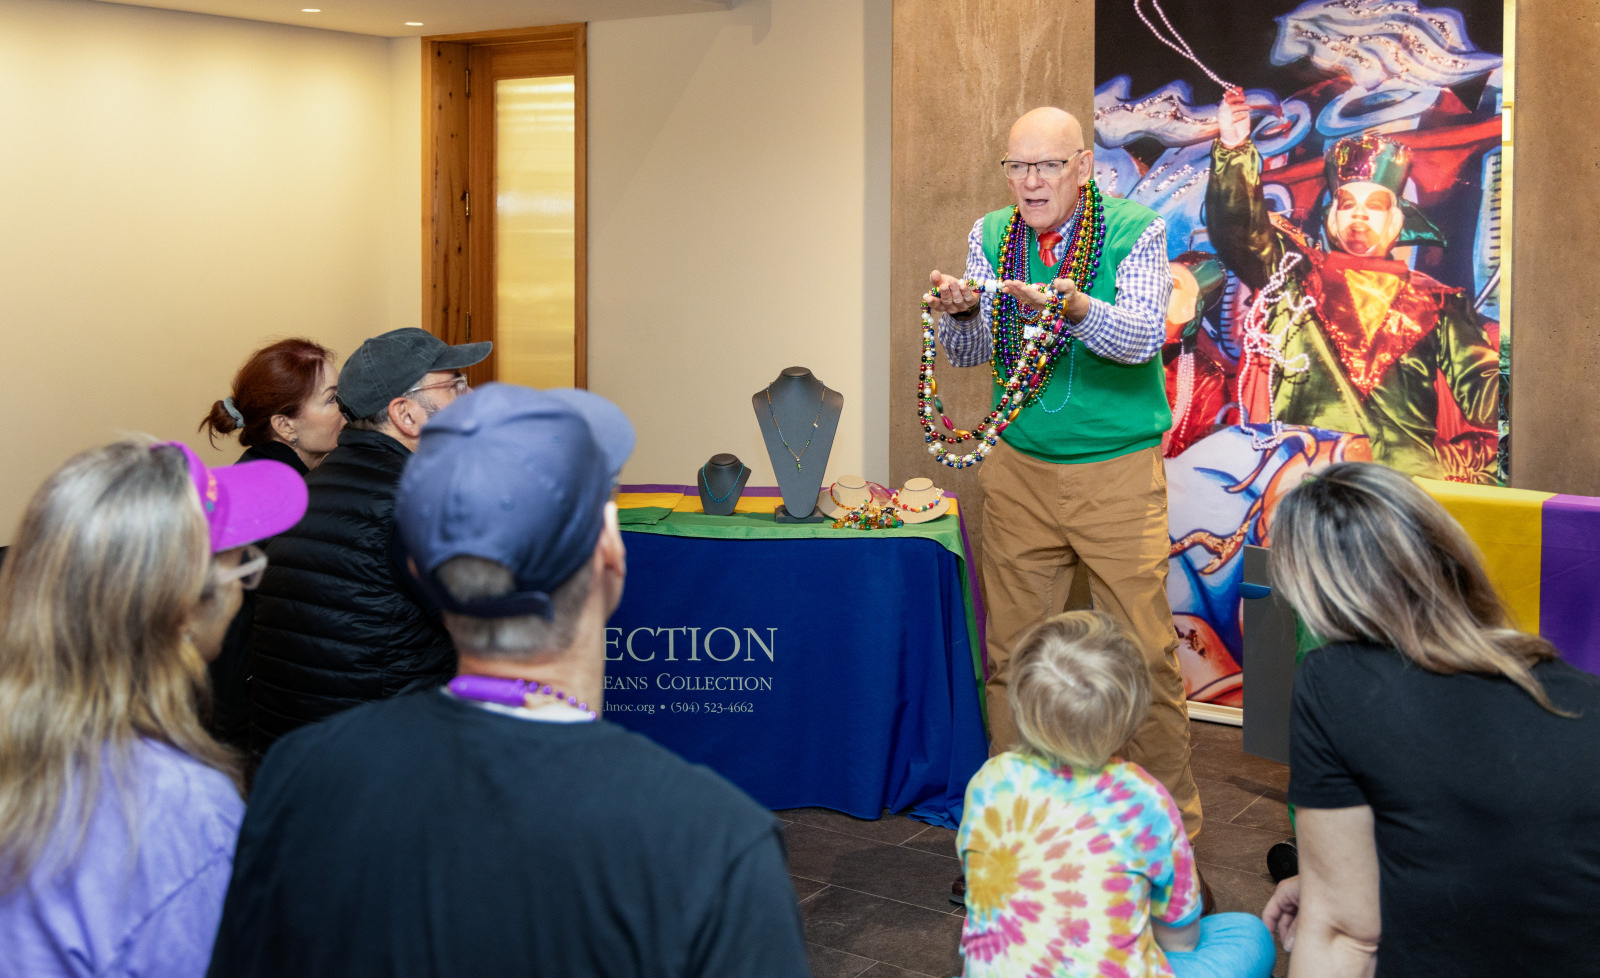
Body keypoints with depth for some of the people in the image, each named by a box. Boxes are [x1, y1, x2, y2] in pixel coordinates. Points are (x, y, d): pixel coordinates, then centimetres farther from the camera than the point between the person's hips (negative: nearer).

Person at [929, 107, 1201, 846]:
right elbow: (967, 354, 2)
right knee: (1011, 651, 8)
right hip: (1019, 471, 4)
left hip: (1119, 473, -3)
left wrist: (1075, 309, -38)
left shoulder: (1134, 231, -6)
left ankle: (1172, 827, 12)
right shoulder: (990, 236, 5)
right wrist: (961, 312, -21)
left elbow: (1143, 337, -19)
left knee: (1145, 653, -2)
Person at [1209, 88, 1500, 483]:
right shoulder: (1297, 274, 16)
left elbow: (1481, 384, 16)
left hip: (1410, 473, 2)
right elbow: (1239, 230, 3)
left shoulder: (1433, 302, 20)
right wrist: (1234, 152, -11)